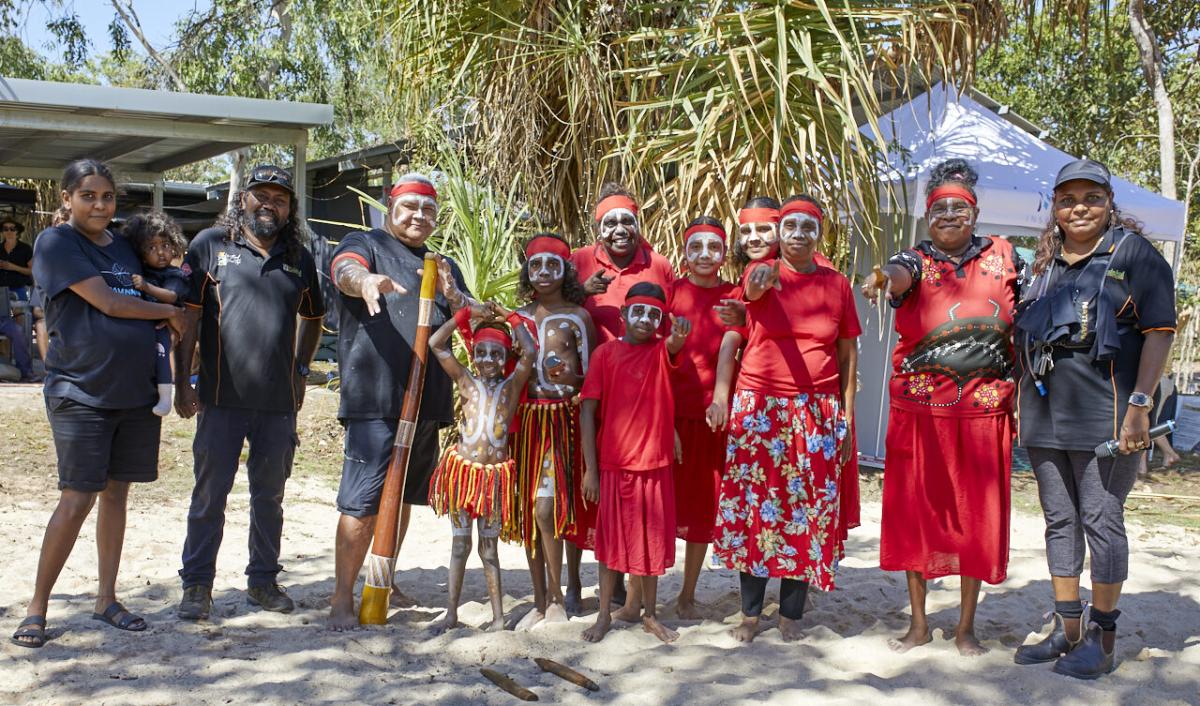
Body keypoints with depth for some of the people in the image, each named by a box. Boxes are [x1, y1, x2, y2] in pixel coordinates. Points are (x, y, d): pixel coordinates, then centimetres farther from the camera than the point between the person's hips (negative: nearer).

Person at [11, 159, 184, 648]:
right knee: (77, 499, -7)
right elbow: (108, 303, -14)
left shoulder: (124, 246, 14)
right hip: (80, 393, -6)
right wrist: (169, 311, -2)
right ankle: (37, 607, 6)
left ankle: (106, 600, 19)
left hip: (136, 394, 6)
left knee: (116, 494, 9)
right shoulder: (56, 242, -5)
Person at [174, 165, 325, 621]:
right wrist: (182, 383, -6)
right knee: (210, 492, 2)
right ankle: (197, 586, 15)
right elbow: (187, 314, -2)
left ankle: (263, 580, 26)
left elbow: (312, 318, 24)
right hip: (222, 396, -3)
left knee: (269, 494, 13)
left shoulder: (299, 258, 10)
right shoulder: (210, 244, 0)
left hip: (279, 400, 3)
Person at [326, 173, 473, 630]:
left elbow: (475, 323, 13)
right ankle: (341, 599, -1)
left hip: (428, 403, 7)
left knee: (402, 498, 15)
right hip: (375, 400, -6)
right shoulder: (365, 245, 4)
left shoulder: (444, 267, 21)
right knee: (362, 503, -9)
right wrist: (366, 281, -45)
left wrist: (454, 297, -10)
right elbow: (346, 271, -20)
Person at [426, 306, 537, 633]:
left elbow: (530, 353, -14)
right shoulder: (466, 382, 4)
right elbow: (436, 345, -2)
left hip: (495, 473, -1)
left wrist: (510, 318, -6)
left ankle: (498, 616, 16)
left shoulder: (511, 385, 2)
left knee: (489, 547, 9)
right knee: (460, 544, 9)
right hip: (463, 469, 1)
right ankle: (451, 613, 17)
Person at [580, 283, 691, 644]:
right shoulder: (605, 353, -4)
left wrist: (679, 335, -51)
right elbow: (588, 411, -5)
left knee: (651, 540, 12)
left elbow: (674, 344, -25)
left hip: (655, 464, 2)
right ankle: (604, 614, 23)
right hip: (613, 465, -2)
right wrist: (590, 469, -9)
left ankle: (650, 615, 27)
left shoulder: (661, 351, 0)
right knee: (611, 539, 9)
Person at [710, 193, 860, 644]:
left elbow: (848, 352, 9)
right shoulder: (762, 274, 0)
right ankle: (750, 612, 14)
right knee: (754, 504, 2)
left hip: (817, 412, 2)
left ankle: (791, 614, 16)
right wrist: (763, 279, -50)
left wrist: (847, 415, 5)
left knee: (808, 508, 3)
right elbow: (752, 290, -25)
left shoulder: (837, 284, 6)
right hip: (759, 408, -1)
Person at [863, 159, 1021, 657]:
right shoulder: (917, 260, 3)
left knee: (977, 513, 5)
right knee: (916, 508, 4)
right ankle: (918, 622, 19)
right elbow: (900, 273, -23)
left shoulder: (1002, 256, 10)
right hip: (920, 405, -1)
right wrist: (886, 277, -48)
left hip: (984, 405, 1)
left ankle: (966, 626, 19)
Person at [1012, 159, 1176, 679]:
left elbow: (1160, 331, -7)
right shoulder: (1043, 264, 15)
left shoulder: (1134, 254, -1)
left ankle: (1102, 637, 10)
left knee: (1101, 519, -2)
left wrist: (1139, 405, -15)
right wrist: (1021, 404, 14)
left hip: (1102, 412, -6)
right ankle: (1067, 630, 22)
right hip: (1044, 415, 6)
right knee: (1059, 519, 11)